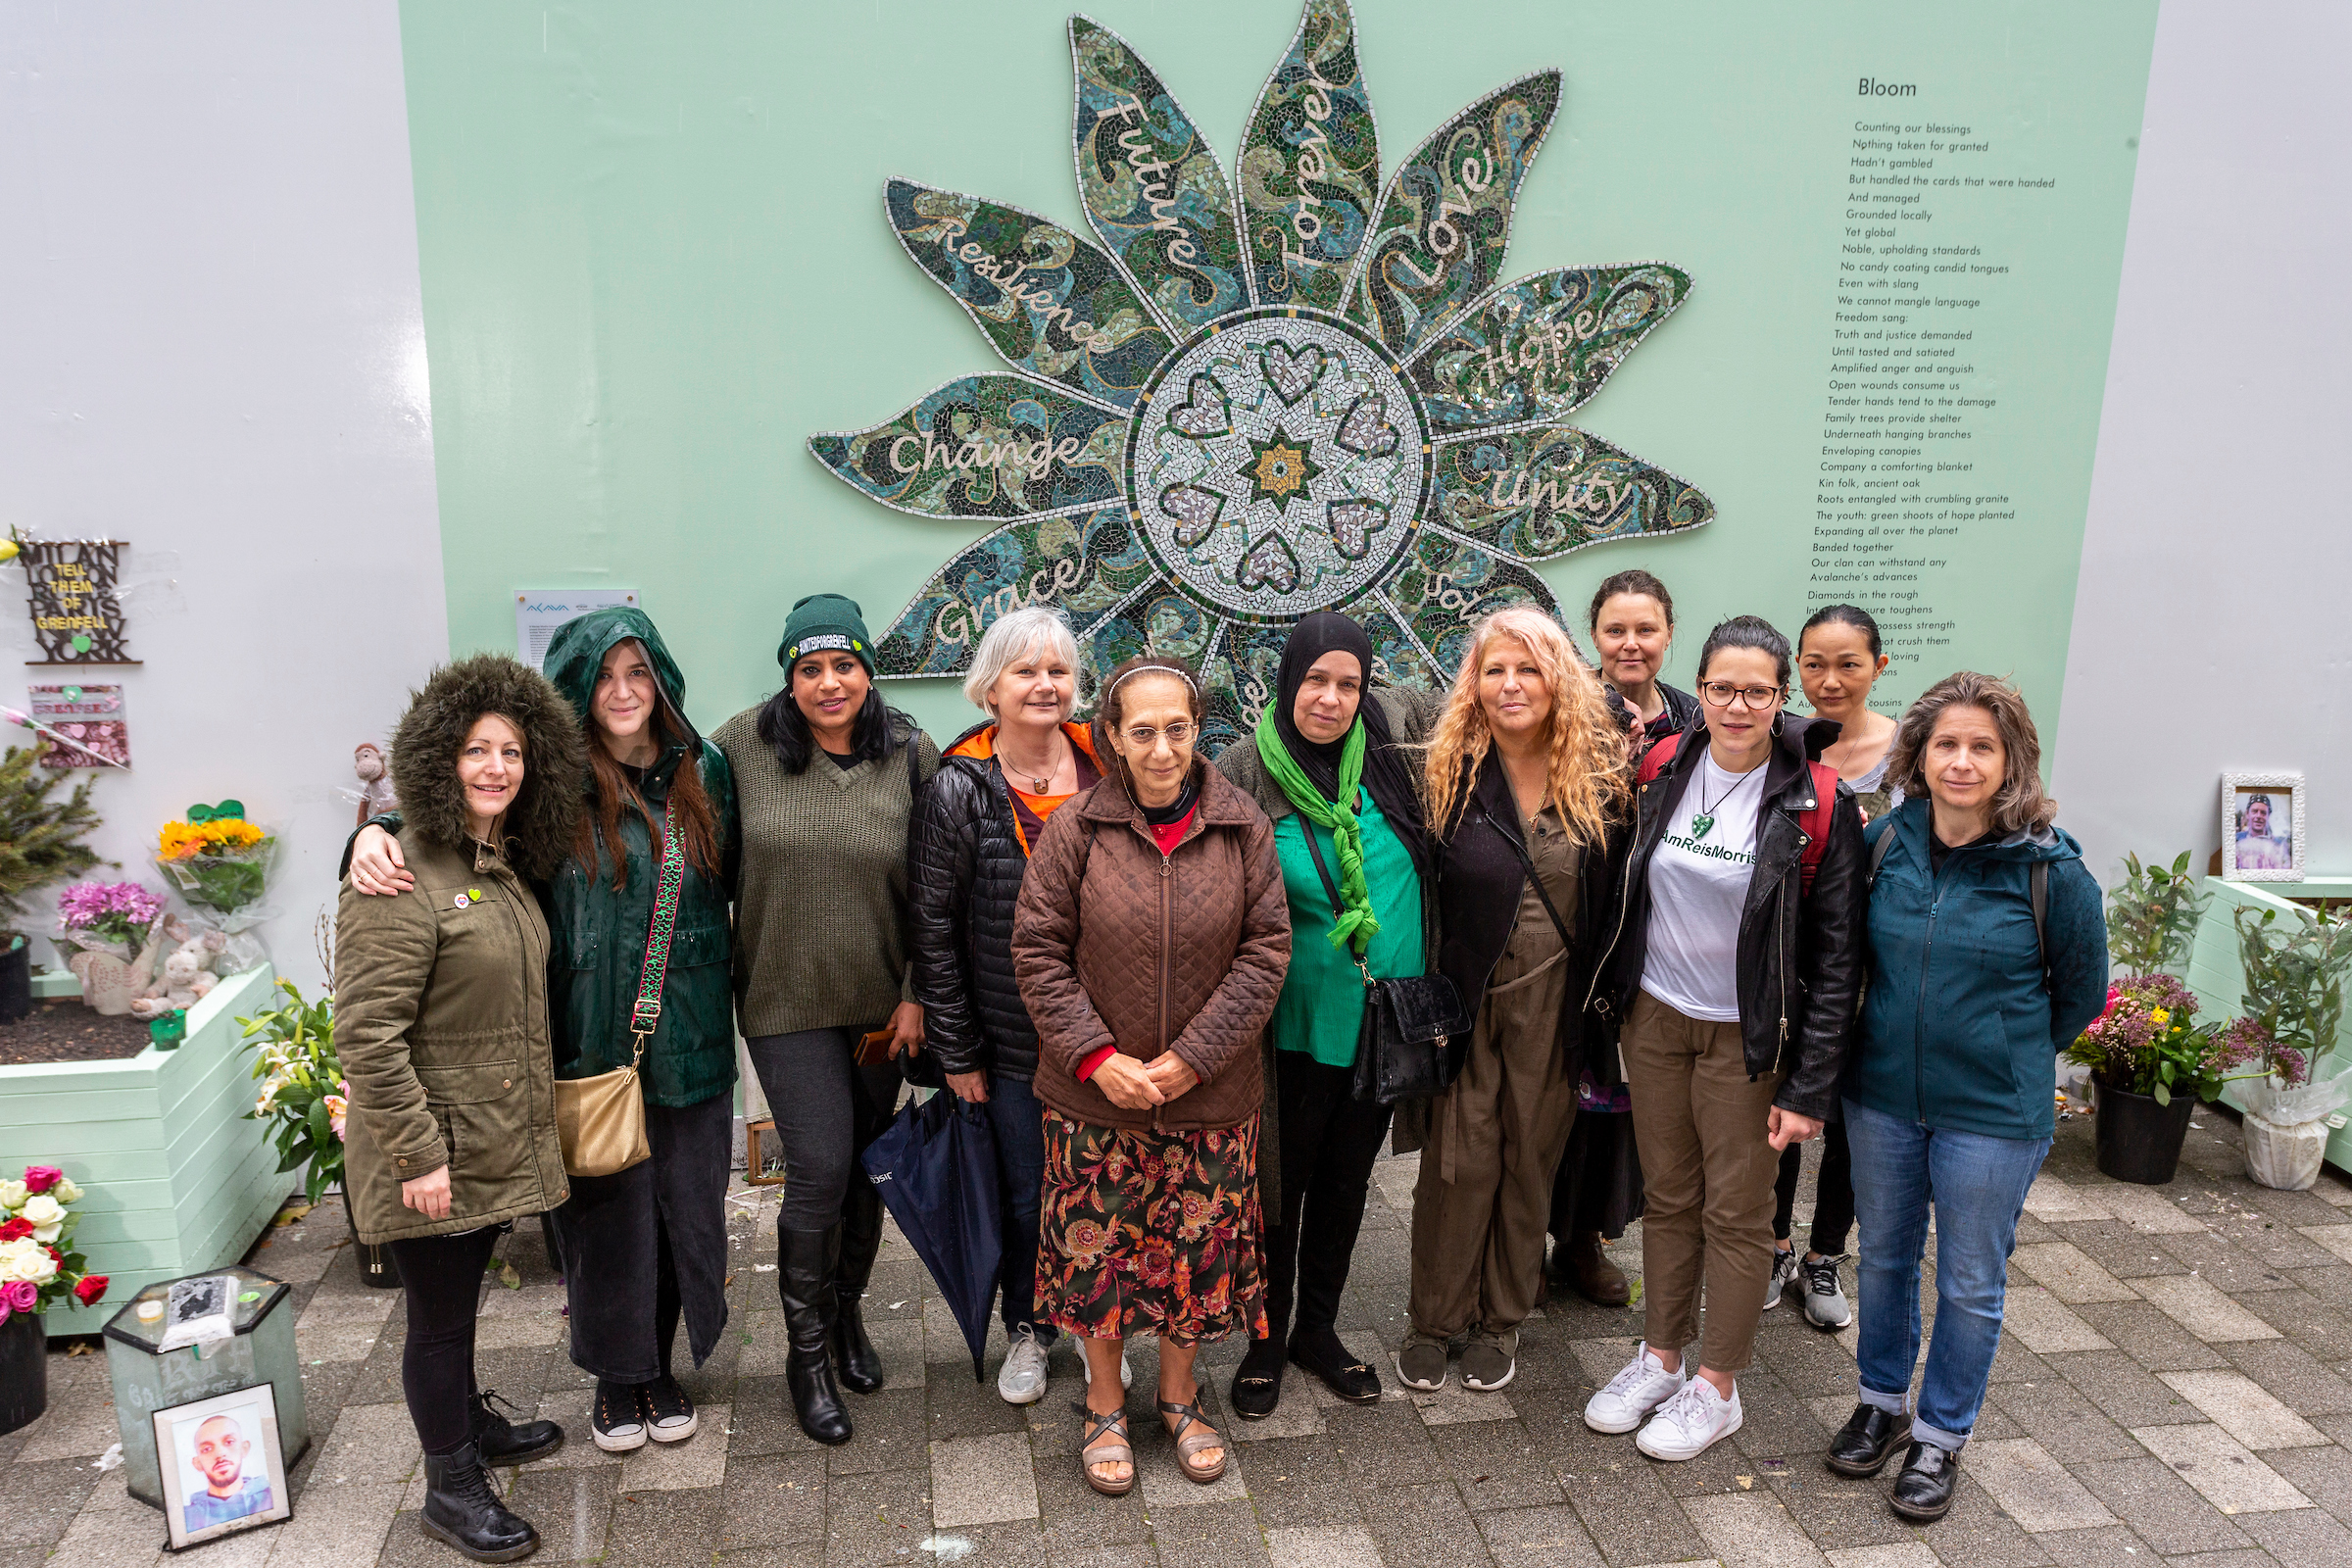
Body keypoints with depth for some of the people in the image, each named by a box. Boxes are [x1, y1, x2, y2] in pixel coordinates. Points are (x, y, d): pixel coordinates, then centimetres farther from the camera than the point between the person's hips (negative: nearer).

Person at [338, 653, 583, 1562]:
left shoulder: (506, 867, 8)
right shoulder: (402, 876, -20)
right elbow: (367, 1035, -23)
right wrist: (418, 1154, -22)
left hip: (495, 1141, 8)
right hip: (432, 1151, -8)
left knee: (461, 1296, 24)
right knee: (439, 1315, 7)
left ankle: (471, 1423, 43)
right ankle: (451, 1488, 24)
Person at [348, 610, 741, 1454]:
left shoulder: (705, 770, 3)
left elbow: (731, 885, 12)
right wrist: (376, 833, -25)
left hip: (690, 1036, 3)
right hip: (593, 1037, -3)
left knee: (683, 1201, 12)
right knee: (605, 1208, 9)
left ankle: (661, 1365, 34)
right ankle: (615, 1375, 31)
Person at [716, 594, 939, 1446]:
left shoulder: (912, 755, -6)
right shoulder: (745, 744, -7)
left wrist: (917, 995, -5)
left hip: (882, 1002, 2)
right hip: (787, 1001, -2)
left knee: (867, 1167, 14)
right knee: (820, 1171, -5)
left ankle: (848, 1312, 40)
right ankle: (807, 1352, 18)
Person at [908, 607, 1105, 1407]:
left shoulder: (1110, 769, -3)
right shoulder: (960, 789, -9)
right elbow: (931, 927, -5)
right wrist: (955, 1049, -4)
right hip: (1014, 1040, -2)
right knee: (1025, 1191, 13)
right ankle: (1027, 1327, 38)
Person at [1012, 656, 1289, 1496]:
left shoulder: (1242, 827, -4)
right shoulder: (1076, 827, -7)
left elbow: (1265, 951, -5)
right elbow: (1038, 950, -5)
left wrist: (1192, 1057, -12)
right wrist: (1098, 1057, -13)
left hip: (1210, 1093, 1)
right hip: (1094, 1090, -1)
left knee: (1198, 1245, 13)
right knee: (1096, 1246, 10)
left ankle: (1179, 1392, 37)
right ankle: (1104, 1403, 33)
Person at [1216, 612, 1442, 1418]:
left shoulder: (1395, 734, -8)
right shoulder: (1242, 775, -15)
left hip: (1387, 1020, 4)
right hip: (1298, 1027, -3)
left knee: (1347, 1179, 19)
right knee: (1281, 1183, 11)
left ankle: (1319, 1328, 40)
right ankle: (1267, 1339, 34)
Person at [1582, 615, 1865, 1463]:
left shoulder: (1816, 803, -13)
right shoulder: (1662, 769, -1)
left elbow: (1837, 954, -11)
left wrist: (1809, 1086, -13)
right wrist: (1618, 1005, 6)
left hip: (1746, 1035, -3)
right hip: (1656, 1018, 4)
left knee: (1736, 1211, 8)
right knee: (1667, 1197, 15)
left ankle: (1717, 1385, 25)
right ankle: (1660, 1358, 31)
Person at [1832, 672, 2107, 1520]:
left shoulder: (2050, 868, -15)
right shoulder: (1886, 841, -6)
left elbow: (2081, 990, 0)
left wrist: (2010, 1053, 6)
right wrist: (1910, 1032, 12)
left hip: (1993, 1115, -3)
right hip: (1883, 1098, 3)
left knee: (1971, 1283, 11)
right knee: (1885, 1258, 18)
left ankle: (1941, 1435, 31)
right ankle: (1882, 1403, 38)